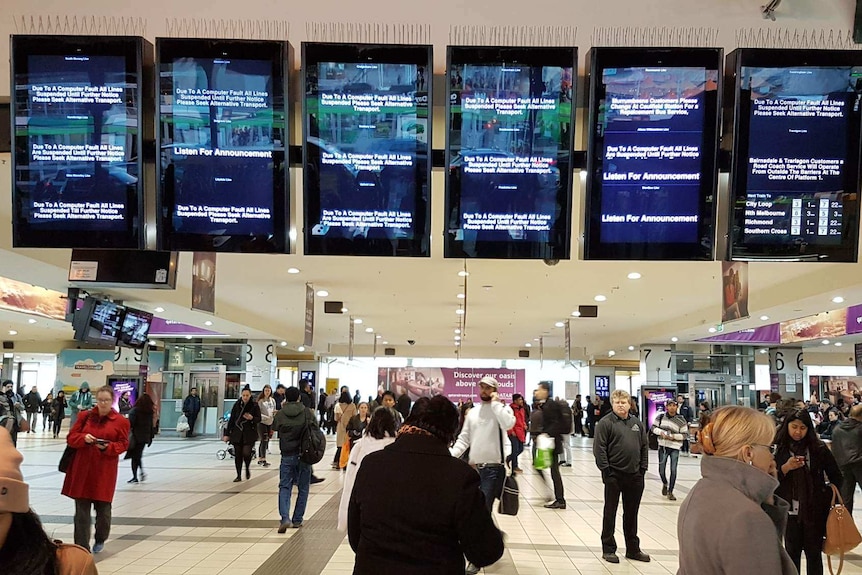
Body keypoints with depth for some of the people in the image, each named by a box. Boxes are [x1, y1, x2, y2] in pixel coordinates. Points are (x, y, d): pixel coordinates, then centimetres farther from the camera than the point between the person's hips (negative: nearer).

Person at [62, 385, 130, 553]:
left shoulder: (121, 421, 0)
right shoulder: (84, 416, 5)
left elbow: (123, 444, 0)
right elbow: (71, 438, 5)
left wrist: (107, 447, -18)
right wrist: (84, 438, -16)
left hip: (105, 471, -1)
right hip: (82, 469, 1)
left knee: (103, 507, 7)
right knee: (81, 509, 1)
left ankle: (100, 539, 33)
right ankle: (81, 547, 7)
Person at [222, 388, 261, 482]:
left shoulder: (254, 405, -4)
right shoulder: (237, 405, 2)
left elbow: (259, 419, 1)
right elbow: (231, 420, 6)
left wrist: (252, 418, -21)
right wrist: (227, 434, 5)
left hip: (249, 434, -2)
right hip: (237, 433, 2)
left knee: (246, 453, -15)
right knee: (238, 455, 5)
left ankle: (247, 469, 16)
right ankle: (239, 476, 19)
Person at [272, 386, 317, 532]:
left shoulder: (280, 414, -7)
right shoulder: (307, 412, -7)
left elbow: (274, 427, 11)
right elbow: (315, 428, 2)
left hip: (287, 456, 0)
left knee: (284, 487, 5)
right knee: (303, 488, 12)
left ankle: (285, 518, -14)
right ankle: (297, 520, 15)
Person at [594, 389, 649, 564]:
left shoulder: (637, 424, 10)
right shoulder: (605, 423, -9)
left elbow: (645, 446, 14)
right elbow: (599, 449, -12)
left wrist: (643, 468, 6)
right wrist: (606, 470, -15)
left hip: (635, 476, 5)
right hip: (614, 475, -5)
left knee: (631, 513, 15)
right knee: (610, 513, 6)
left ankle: (633, 549, 26)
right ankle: (608, 549, 16)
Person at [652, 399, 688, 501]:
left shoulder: (681, 420, -6)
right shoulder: (661, 417, 0)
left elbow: (685, 434, -3)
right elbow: (653, 427, 8)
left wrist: (673, 436, -17)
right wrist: (661, 432, -11)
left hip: (675, 447, -2)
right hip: (663, 446, 2)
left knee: (673, 470, -4)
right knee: (661, 470, 6)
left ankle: (670, 492, 9)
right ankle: (665, 484, 37)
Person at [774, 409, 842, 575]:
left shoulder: (819, 448, -2)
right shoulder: (779, 450, -2)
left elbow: (836, 477, 7)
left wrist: (828, 497, -3)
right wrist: (786, 468, -20)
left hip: (814, 511, 0)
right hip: (790, 511, 0)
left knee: (813, 553, 9)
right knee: (792, 552, 10)